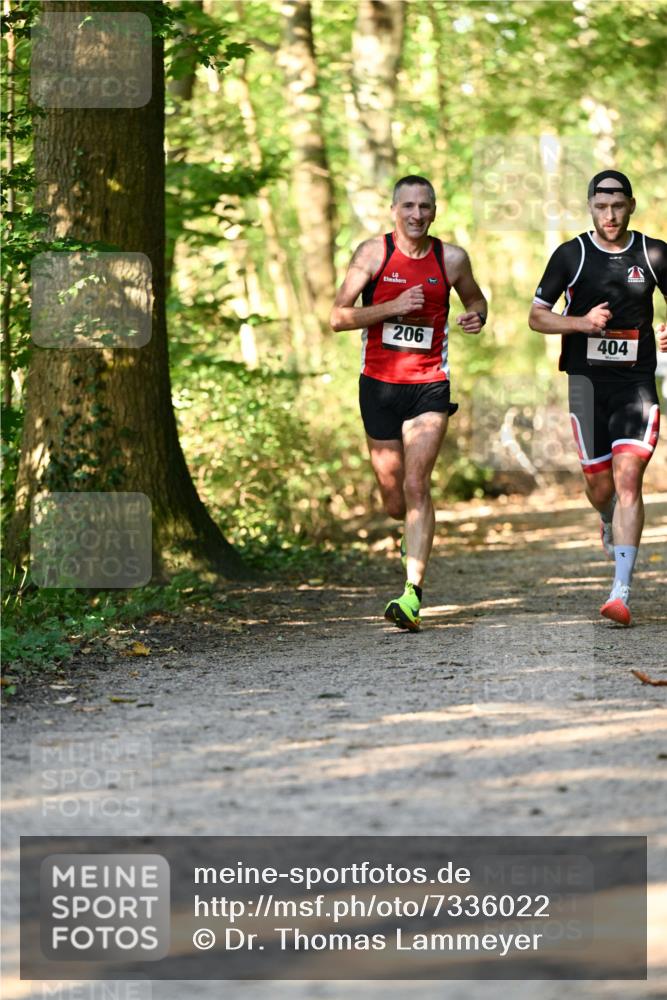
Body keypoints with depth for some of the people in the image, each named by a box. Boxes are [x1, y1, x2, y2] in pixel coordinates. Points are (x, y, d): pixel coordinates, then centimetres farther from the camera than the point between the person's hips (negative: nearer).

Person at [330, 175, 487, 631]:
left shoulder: (451, 258, 3)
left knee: (416, 484, -17)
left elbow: (475, 298, 22)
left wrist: (477, 316, -2)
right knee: (394, 501, 8)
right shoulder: (373, 252, -2)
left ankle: (413, 594, -20)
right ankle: (416, 535, 45)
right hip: (379, 384, 1)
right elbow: (339, 317, -6)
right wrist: (393, 307, -18)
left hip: (429, 387, -1)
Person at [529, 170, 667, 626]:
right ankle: (611, 522, 46)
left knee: (628, 477, -13)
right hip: (588, 381, 1)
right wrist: (581, 322, -13)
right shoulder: (571, 255, 0)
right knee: (599, 485, 6)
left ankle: (621, 593, -16)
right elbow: (536, 316, 5)